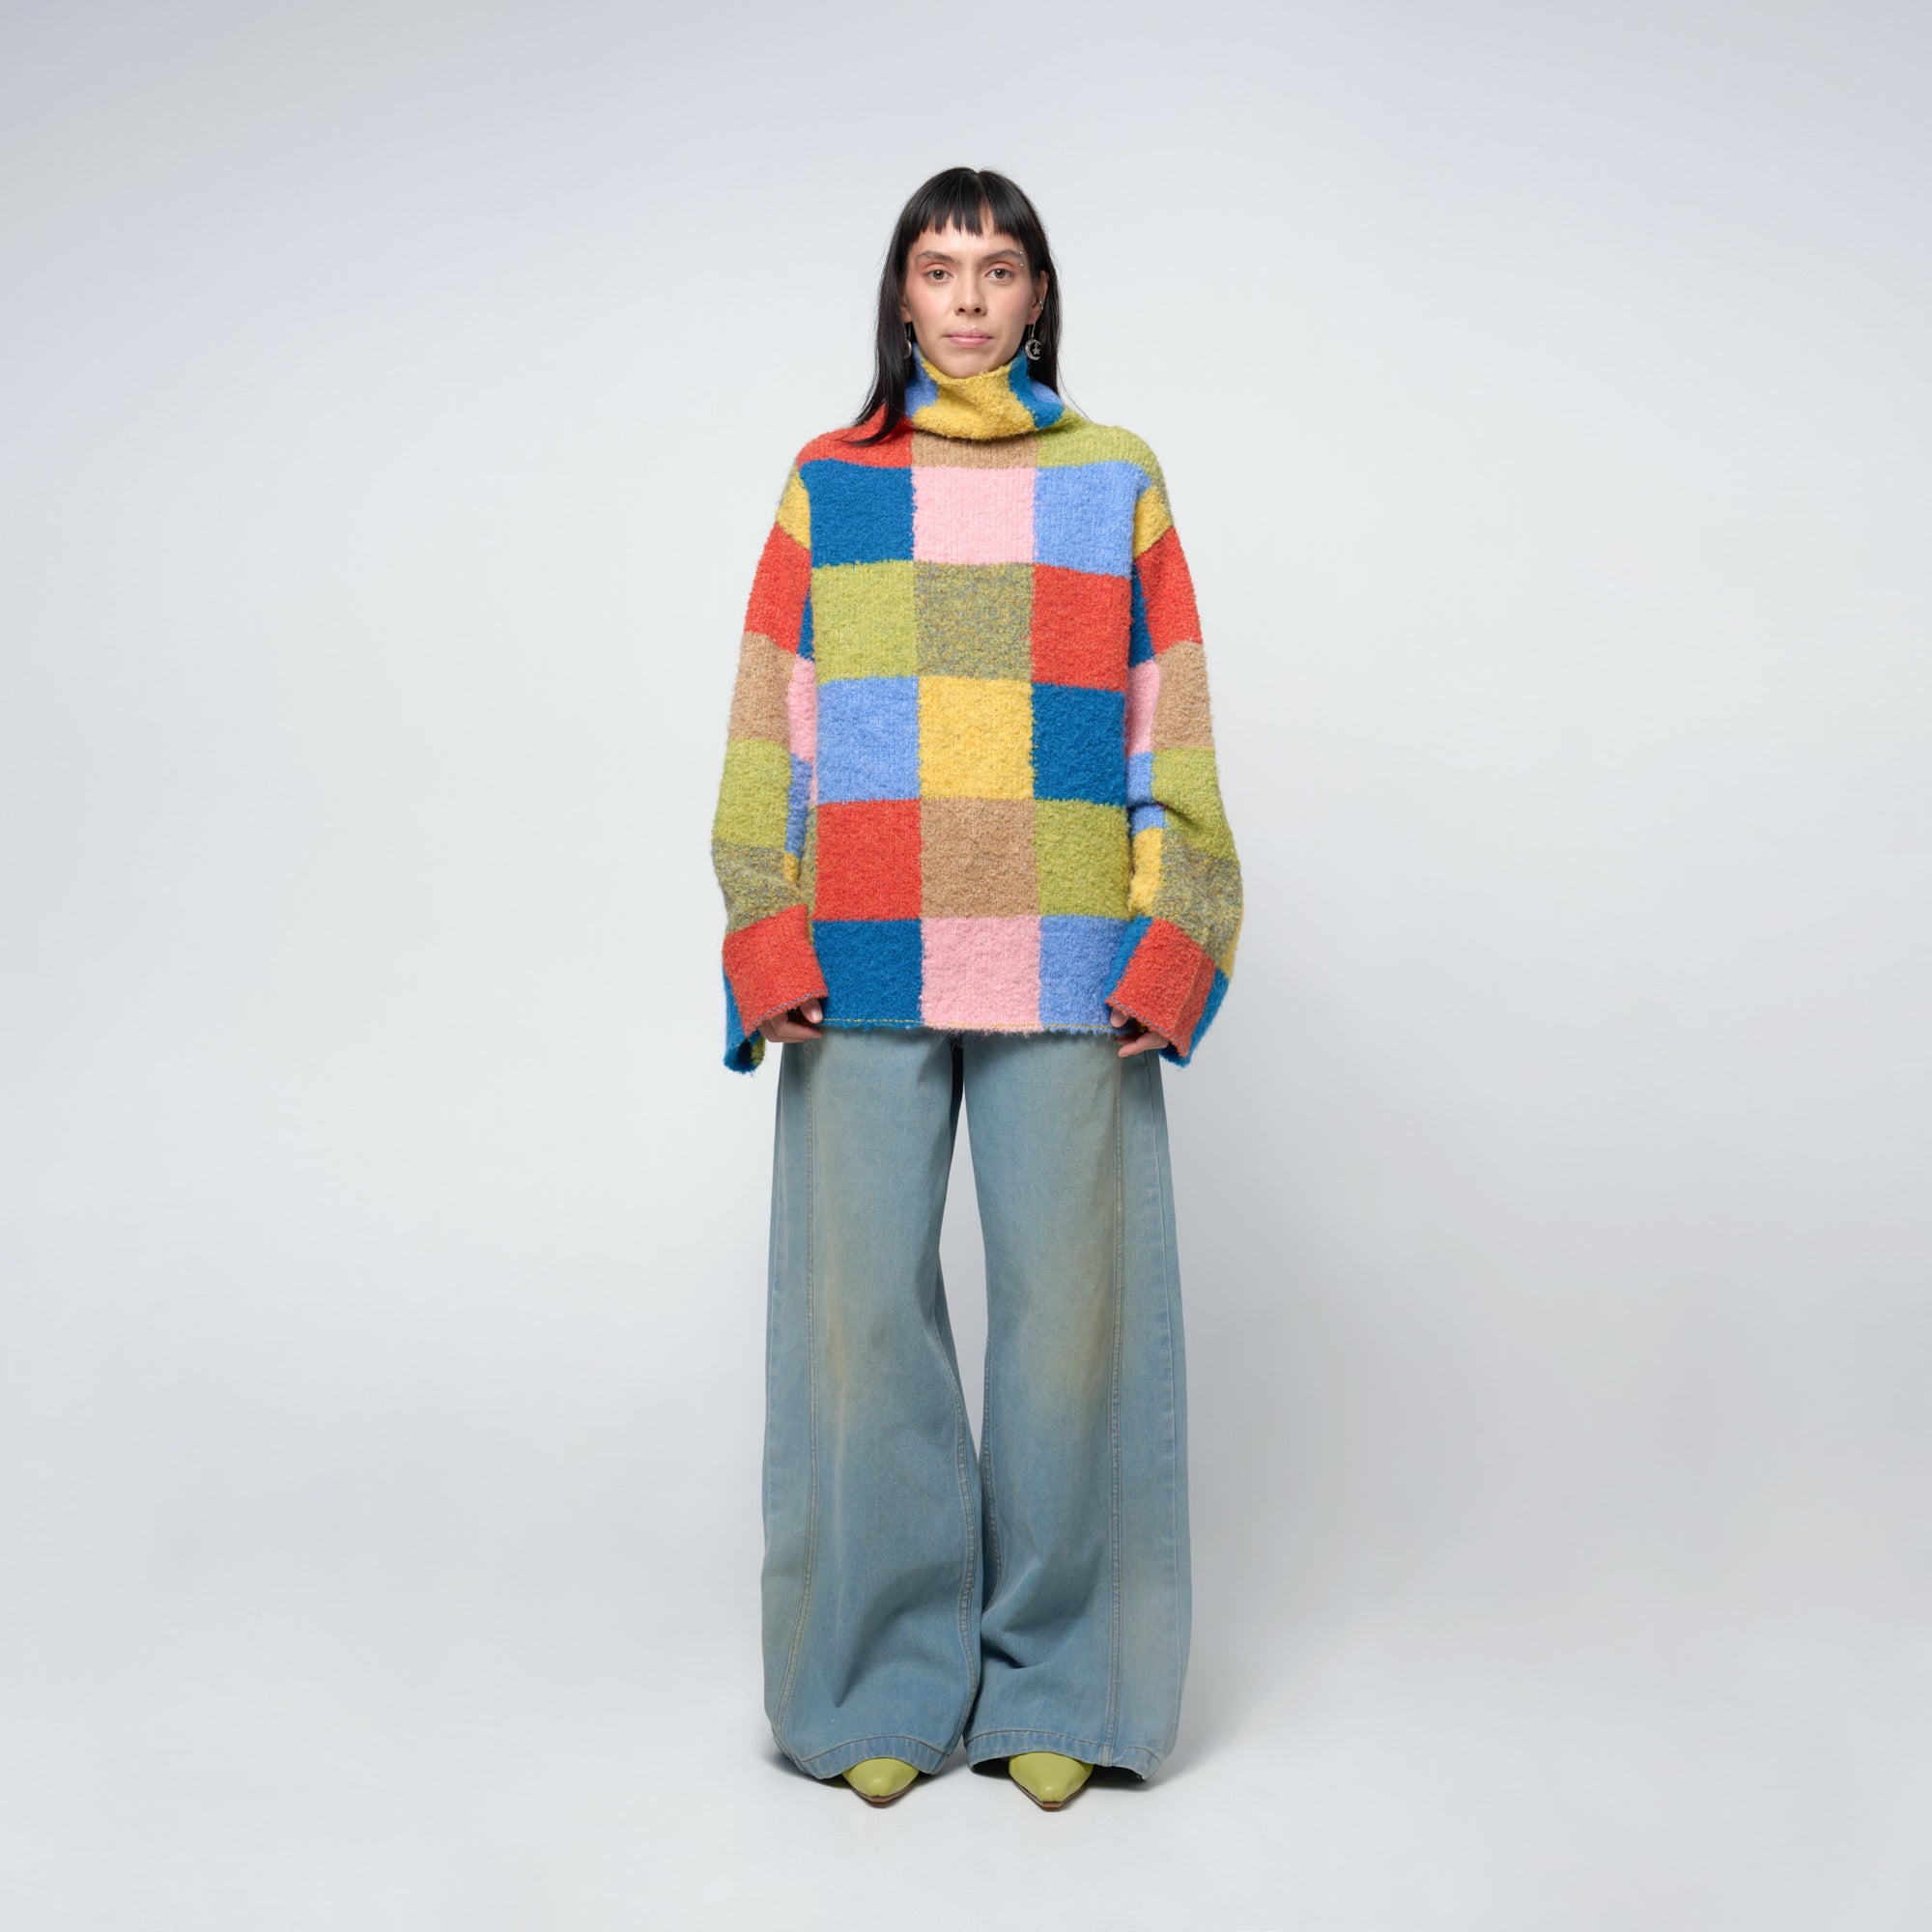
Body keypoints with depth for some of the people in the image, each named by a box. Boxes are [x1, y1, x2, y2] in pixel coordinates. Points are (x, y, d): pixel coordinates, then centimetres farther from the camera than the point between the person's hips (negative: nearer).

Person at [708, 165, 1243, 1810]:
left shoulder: (1117, 482, 12)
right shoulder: (827, 485, 13)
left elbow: (1171, 731, 7)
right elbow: (771, 730, 9)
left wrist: (1167, 941, -4)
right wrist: (769, 940, -3)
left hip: (1064, 971, 0)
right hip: (865, 964, 1)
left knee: (1066, 1299, -1)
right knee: (864, 1302, -1)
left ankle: (1054, 1685, 15)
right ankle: (887, 1682, 14)